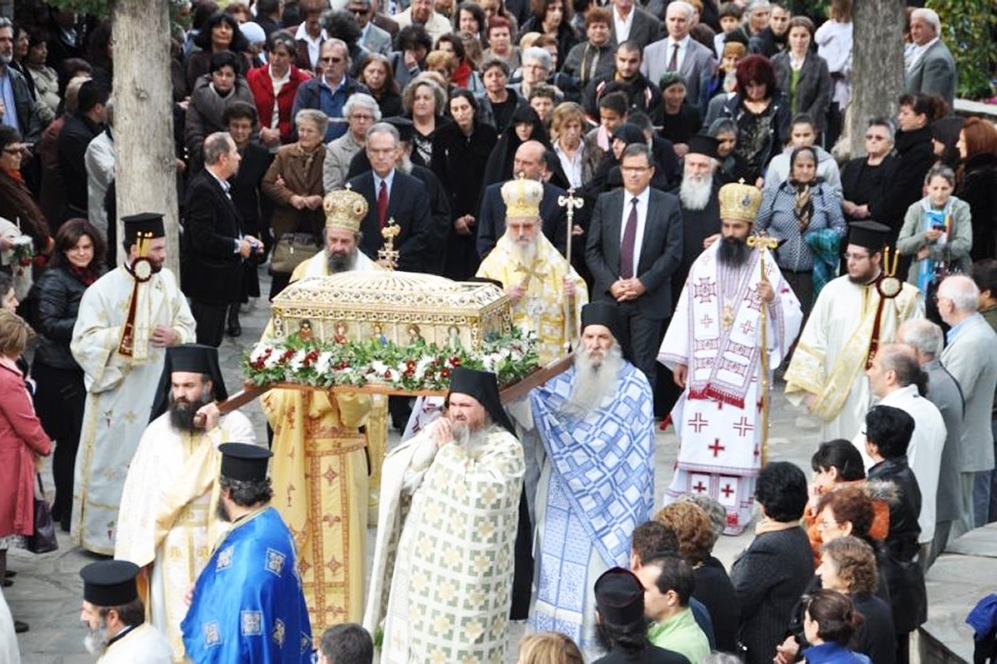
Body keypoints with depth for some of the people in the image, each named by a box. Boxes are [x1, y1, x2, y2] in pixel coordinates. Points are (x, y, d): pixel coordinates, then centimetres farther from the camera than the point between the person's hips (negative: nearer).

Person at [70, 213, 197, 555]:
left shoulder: (167, 280, 2)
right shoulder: (103, 290, -14)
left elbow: (188, 325, 9)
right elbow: (84, 342, -14)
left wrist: (175, 335, -12)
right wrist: (120, 336, -23)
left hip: (159, 391, 5)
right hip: (117, 394, -5)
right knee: (113, 462, 4)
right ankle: (104, 532, 16)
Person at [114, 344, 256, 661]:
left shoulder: (236, 424, -3)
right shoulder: (159, 430, 0)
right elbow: (140, 492, 2)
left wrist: (215, 433, -16)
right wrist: (137, 551, -1)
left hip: (218, 542, -1)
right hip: (170, 547, 1)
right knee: (174, 622, 5)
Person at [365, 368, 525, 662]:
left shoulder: (505, 447, -5)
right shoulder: (439, 435, 12)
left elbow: (481, 491, -21)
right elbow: (397, 475, 6)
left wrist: (450, 449, -13)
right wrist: (429, 443, -8)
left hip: (466, 565, -6)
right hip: (424, 555, 6)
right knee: (417, 631, 8)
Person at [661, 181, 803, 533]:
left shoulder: (765, 266, 0)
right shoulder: (704, 262, 5)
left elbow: (792, 314, -1)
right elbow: (686, 311, 5)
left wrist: (773, 299, -21)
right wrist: (679, 358, 3)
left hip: (744, 370, -2)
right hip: (704, 367, 2)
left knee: (738, 437, -3)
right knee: (699, 435, 2)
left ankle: (732, 510, 3)